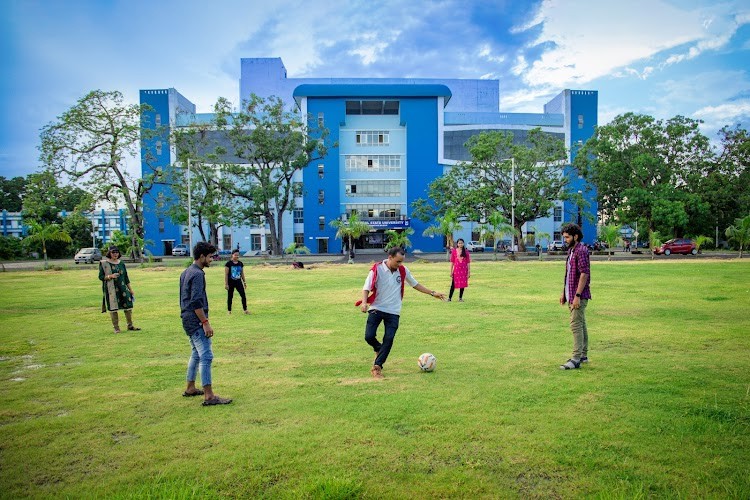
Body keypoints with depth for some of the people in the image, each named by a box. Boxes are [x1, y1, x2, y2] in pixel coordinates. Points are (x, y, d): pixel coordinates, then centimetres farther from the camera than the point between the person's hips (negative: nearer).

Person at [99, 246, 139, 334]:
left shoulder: (121, 263, 11)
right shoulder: (104, 263, 0)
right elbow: (100, 277, -1)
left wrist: (131, 290, 13)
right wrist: (110, 276, -19)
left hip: (123, 287, 4)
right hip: (111, 289, -4)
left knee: (128, 306, 1)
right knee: (113, 308, -1)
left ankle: (130, 326, 12)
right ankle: (116, 328, 9)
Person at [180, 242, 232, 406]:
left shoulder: (186, 272, 15)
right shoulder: (197, 274, -15)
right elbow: (196, 302, -22)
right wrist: (205, 322, -20)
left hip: (188, 321, 10)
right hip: (196, 322, -10)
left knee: (196, 354, 20)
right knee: (206, 356, -9)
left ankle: (190, 388, 29)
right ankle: (209, 396, -9)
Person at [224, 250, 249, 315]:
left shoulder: (240, 263, 6)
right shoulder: (228, 263, -8)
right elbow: (226, 274, -9)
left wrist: (244, 282, 12)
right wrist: (226, 284, -13)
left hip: (238, 281, 4)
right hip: (231, 282, -4)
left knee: (243, 295, -4)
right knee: (230, 297, 6)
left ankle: (245, 310, 3)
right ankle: (229, 311, 16)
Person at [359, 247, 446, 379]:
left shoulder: (403, 270, 2)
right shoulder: (377, 269, -10)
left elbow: (415, 284, 15)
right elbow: (366, 288, -8)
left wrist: (432, 293, 15)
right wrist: (364, 302, -26)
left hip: (393, 312, 2)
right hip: (376, 309, -2)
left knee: (389, 339, -8)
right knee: (369, 336, -8)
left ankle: (377, 366, 3)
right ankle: (379, 349, 26)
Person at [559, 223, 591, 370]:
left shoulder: (581, 251, -14)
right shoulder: (571, 250, 15)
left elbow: (584, 274, -20)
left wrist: (577, 295, -23)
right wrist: (564, 293, 19)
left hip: (579, 296, -10)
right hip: (571, 295, 10)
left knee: (576, 326, -10)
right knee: (581, 325, 15)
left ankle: (576, 359, -8)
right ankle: (583, 355, 24)